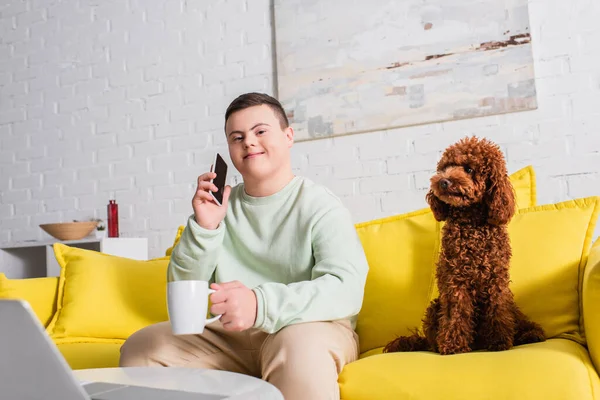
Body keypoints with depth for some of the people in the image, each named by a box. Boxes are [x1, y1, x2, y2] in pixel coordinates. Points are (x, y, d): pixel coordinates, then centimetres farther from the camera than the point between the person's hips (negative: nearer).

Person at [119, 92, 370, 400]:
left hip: (311, 330, -5)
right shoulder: (222, 205, 9)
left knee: (299, 346, -38)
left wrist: (261, 304, -35)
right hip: (231, 336, 5)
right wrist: (203, 227, -11)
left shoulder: (319, 204, -6)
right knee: (140, 348, -9)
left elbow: (347, 288, -21)